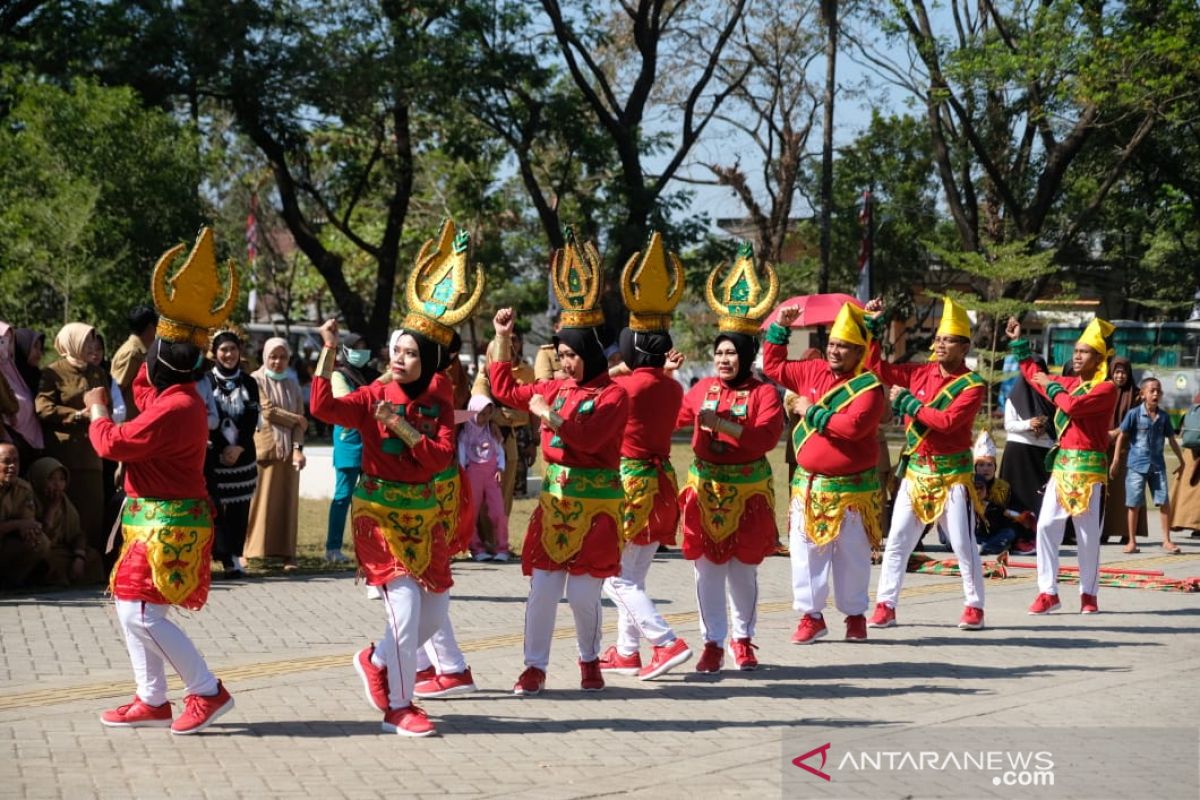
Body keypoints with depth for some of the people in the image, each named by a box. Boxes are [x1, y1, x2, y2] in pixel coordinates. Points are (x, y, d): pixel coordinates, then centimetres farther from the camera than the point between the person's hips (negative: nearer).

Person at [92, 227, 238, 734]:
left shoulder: (173, 408, -22)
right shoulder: (179, 397, 9)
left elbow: (112, 445, -19)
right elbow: (143, 391, 32)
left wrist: (98, 411, 1)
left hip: (167, 524, -10)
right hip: (162, 518, 10)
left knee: (140, 612, -11)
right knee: (129, 606, 12)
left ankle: (206, 691, -5)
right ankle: (152, 701, 16)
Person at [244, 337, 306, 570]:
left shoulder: (292, 385, 14)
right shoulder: (256, 381, 1)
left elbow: (300, 421, 8)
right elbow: (268, 411, -9)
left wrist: (298, 448, -6)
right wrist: (296, 419, 2)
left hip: (288, 451, 4)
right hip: (263, 449, -4)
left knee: (287, 502, 3)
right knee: (261, 501, -6)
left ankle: (287, 554, 4)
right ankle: (252, 552, -2)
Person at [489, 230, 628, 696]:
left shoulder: (613, 395, -9)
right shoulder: (556, 388, 11)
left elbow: (586, 435, -23)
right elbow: (506, 392, 21)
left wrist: (546, 414, -14)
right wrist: (502, 340, 14)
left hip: (594, 501, -5)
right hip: (554, 496, 5)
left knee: (583, 590, -1)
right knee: (542, 586, 1)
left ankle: (590, 660, 20)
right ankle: (534, 667, 6)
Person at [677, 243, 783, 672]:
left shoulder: (764, 393, -5)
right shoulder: (704, 388, 8)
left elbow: (766, 437, -20)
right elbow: (673, 418, 24)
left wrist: (722, 424, -26)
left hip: (747, 489, -3)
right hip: (705, 487, 3)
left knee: (743, 568, 4)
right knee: (707, 567, 3)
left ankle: (743, 639, 21)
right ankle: (712, 643, 11)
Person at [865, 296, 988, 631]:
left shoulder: (972, 386, -9)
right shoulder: (921, 373, 6)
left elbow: (948, 420, -23)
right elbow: (876, 367, 11)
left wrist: (907, 403, -15)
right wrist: (873, 325, 3)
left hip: (952, 474, -4)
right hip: (915, 470, 5)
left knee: (963, 543, 1)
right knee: (897, 540, 2)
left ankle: (974, 606, 13)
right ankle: (885, 605, 7)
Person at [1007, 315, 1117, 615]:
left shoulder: (1106, 389, -9)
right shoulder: (1069, 383, 12)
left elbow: (1074, 406, -25)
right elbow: (1034, 375, 28)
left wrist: (1051, 386, -8)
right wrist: (1018, 342, 25)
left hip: (1089, 467, -6)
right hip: (1062, 465, 6)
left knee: (1088, 533, 2)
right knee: (1046, 526, -4)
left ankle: (1088, 593, 13)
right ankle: (1048, 591, 0)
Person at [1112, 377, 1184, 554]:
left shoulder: (1163, 417, 6)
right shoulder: (1134, 414, -5)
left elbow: (1172, 440, 15)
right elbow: (1121, 436, -2)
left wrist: (1181, 462, 19)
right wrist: (1116, 461, -5)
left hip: (1157, 465, 3)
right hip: (1136, 465, -3)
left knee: (1164, 502, -1)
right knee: (1134, 504, 2)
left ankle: (1166, 541, 8)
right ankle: (1132, 541, 11)